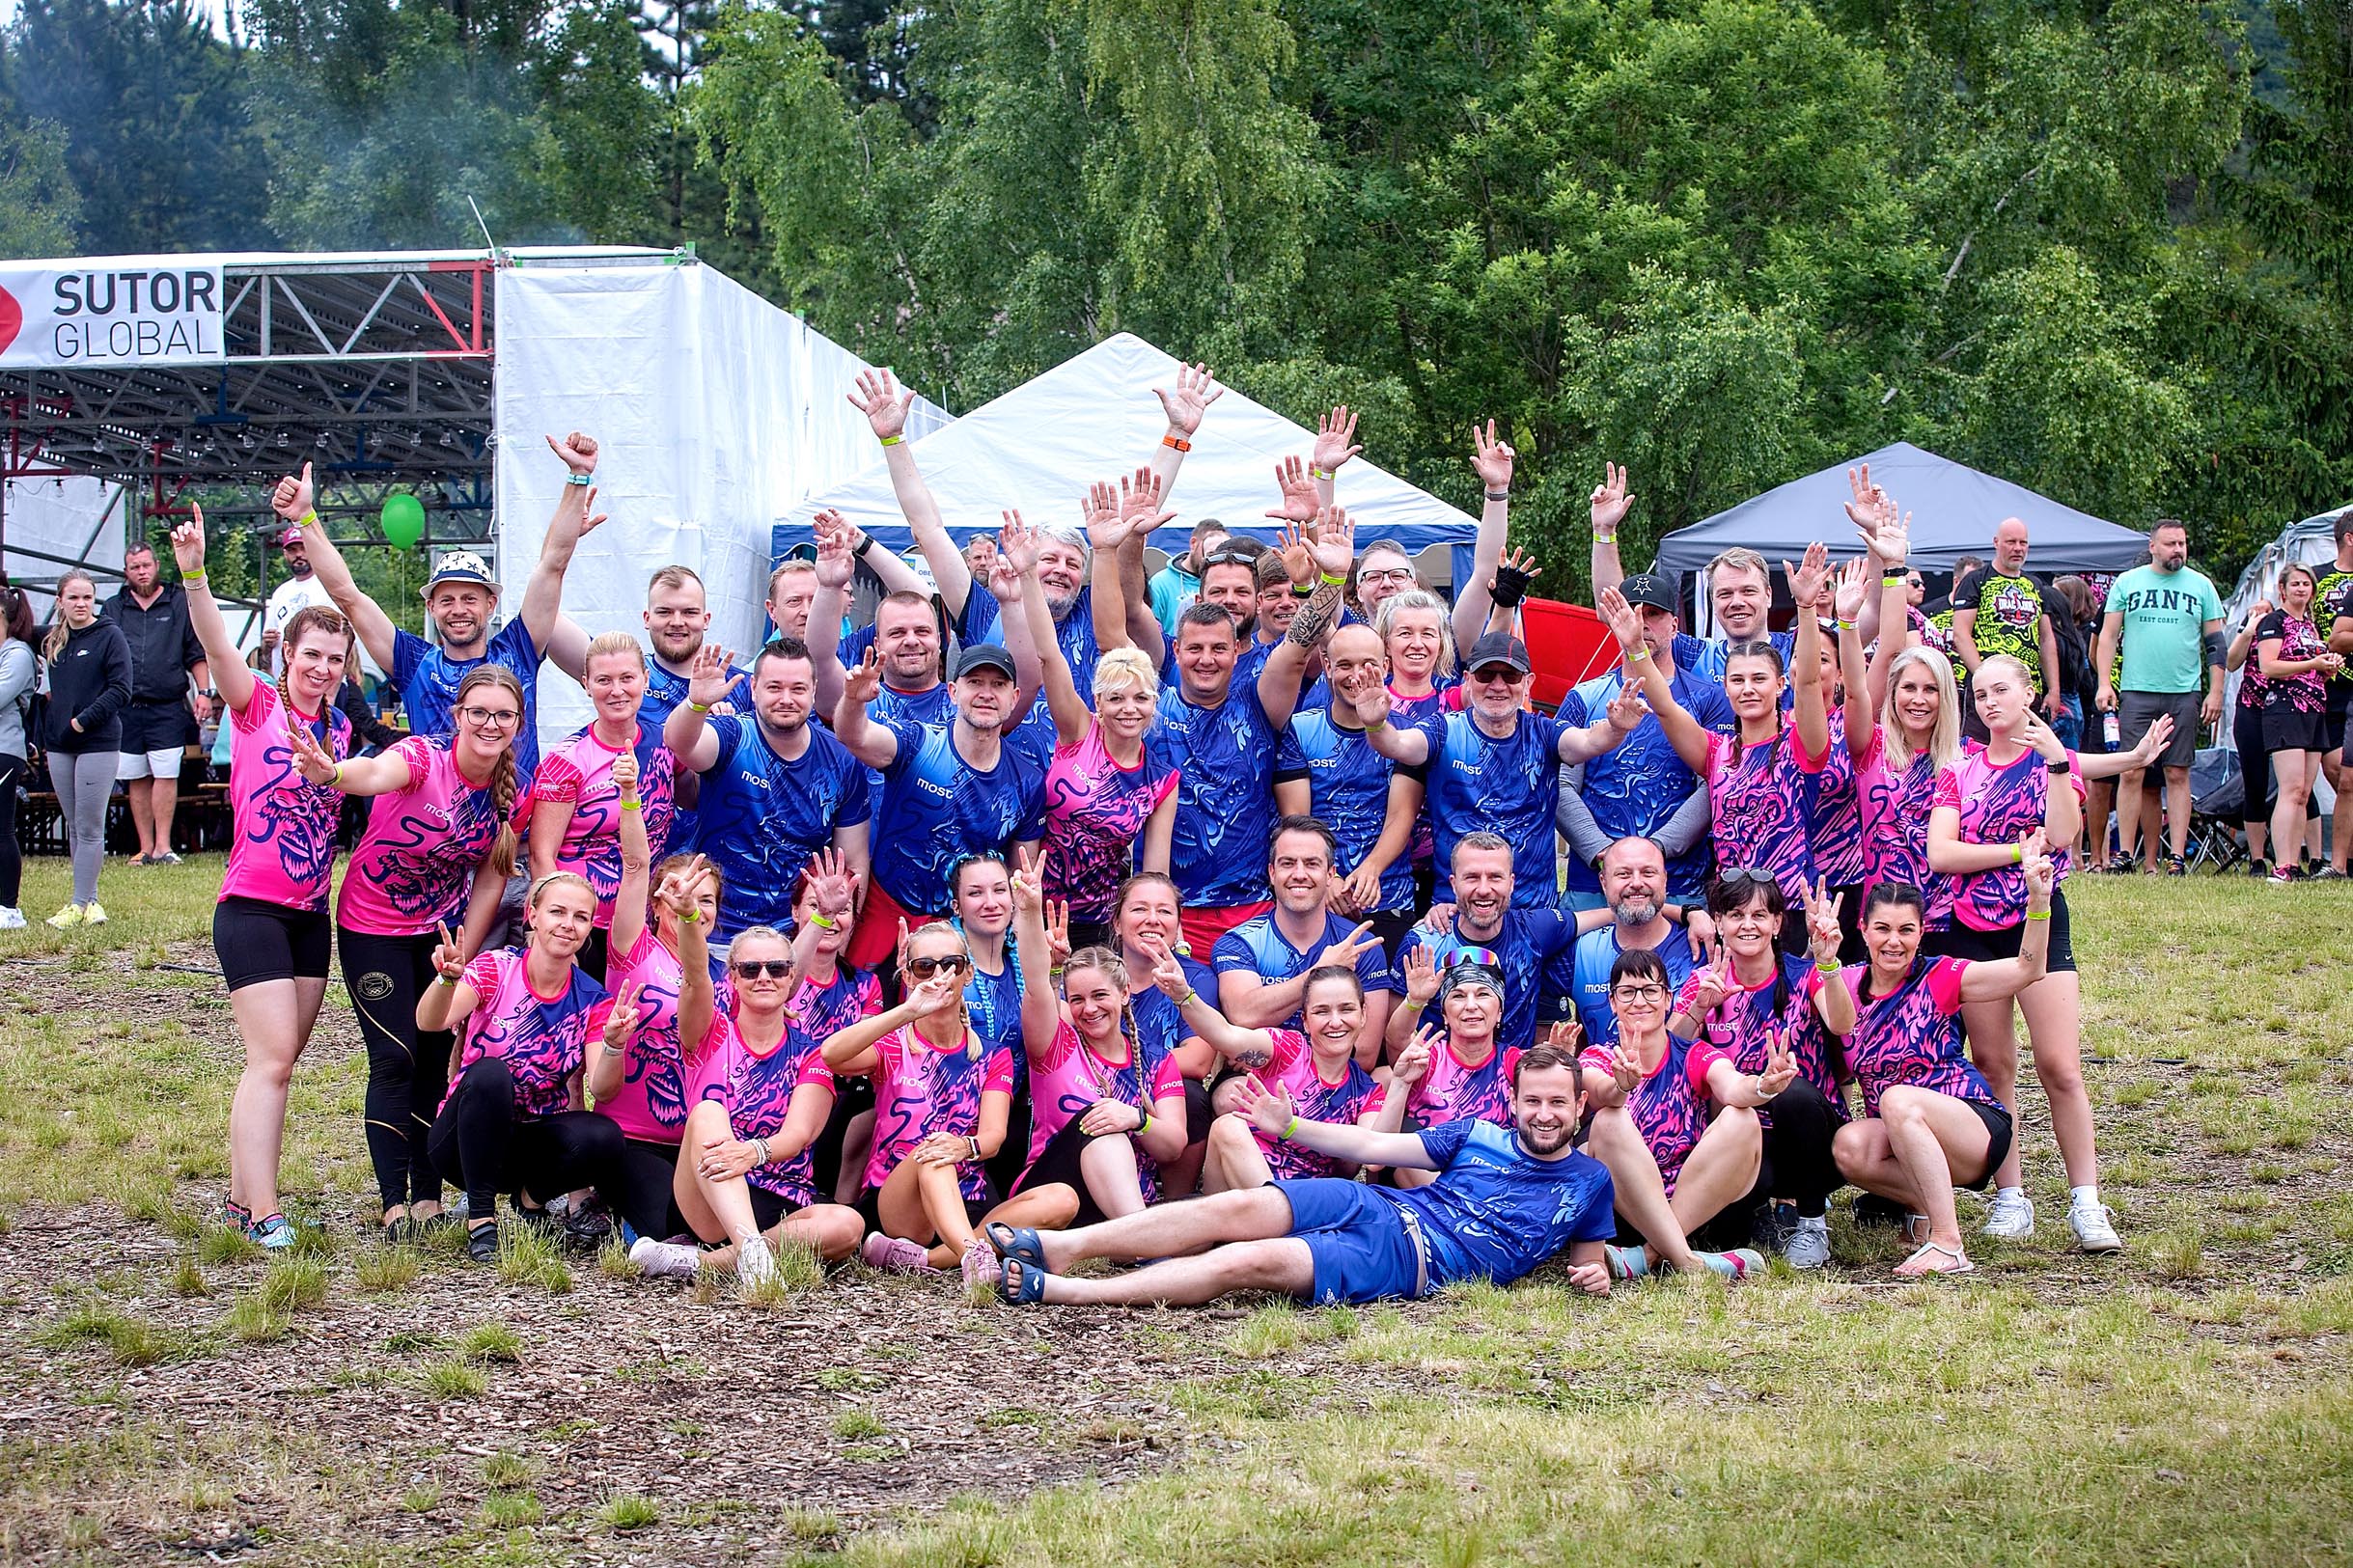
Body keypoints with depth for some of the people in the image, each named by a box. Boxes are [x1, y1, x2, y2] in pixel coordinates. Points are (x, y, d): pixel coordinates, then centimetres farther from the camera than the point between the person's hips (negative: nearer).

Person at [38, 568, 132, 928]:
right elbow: (47, 691, 21)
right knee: (74, 828, 8)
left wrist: (83, 720, -14)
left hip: (98, 745, -6)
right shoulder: (51, 641, 12)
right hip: (59, 747, 6)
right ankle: (89, 899, 14)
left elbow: (120, 690, -10)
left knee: (89, 829, -5)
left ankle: (80, 904, -3)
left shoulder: (110, 636, -4)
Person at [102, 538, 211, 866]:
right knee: (136, 779, 4)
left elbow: (197, 654, 9)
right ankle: (146, 848, 9)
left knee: (165, 774, -10)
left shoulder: (180, 602, 8)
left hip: (167, 707, -2)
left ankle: (163, 845, -8)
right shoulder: (113, 609, 13)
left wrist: (204, 692, 0)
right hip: (125, 709, 3)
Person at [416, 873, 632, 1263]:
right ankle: (481, 1218, -23)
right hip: (467, 1139, -2)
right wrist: (448, 979, -48)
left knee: (604, 1137, -29)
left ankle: (533, 1196, 3)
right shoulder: (495, 968, -9)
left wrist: (614, 1044, -36)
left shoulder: (592, 1001, -2)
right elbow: (429, 1023, -26)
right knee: (489, 1072, -35)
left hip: (536, 1137, 2)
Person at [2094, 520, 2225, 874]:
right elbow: (2108, 636, 8)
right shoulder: (2127, 583, 8)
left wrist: (2215, 692, 1)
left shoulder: (2200, 586, 9)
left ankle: (2177, 856, 1)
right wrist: (2104, 683, -3)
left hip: (2184, 695, 0)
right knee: (2131, 773, -4)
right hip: (2137, 692, 0)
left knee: (2178, 774, 0)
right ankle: (2125, 853, -1)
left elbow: (2215, 643, 9)